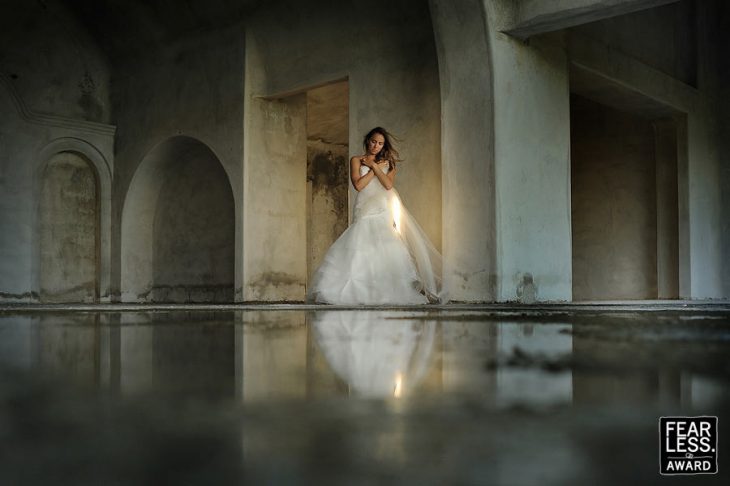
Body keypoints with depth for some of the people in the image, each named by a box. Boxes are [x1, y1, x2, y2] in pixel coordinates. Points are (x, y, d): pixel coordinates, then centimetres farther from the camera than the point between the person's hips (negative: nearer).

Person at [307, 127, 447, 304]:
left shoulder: (387, 162, 17)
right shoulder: (356, 160, 13)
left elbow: (388, 184, -1)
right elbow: (358, 185, -2)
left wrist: (374, 166, 2)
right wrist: (376, 168, 3)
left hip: (384, 211, 1)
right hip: (365, 211, -1)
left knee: (387, 252, -15)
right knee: (360, 250, -17)